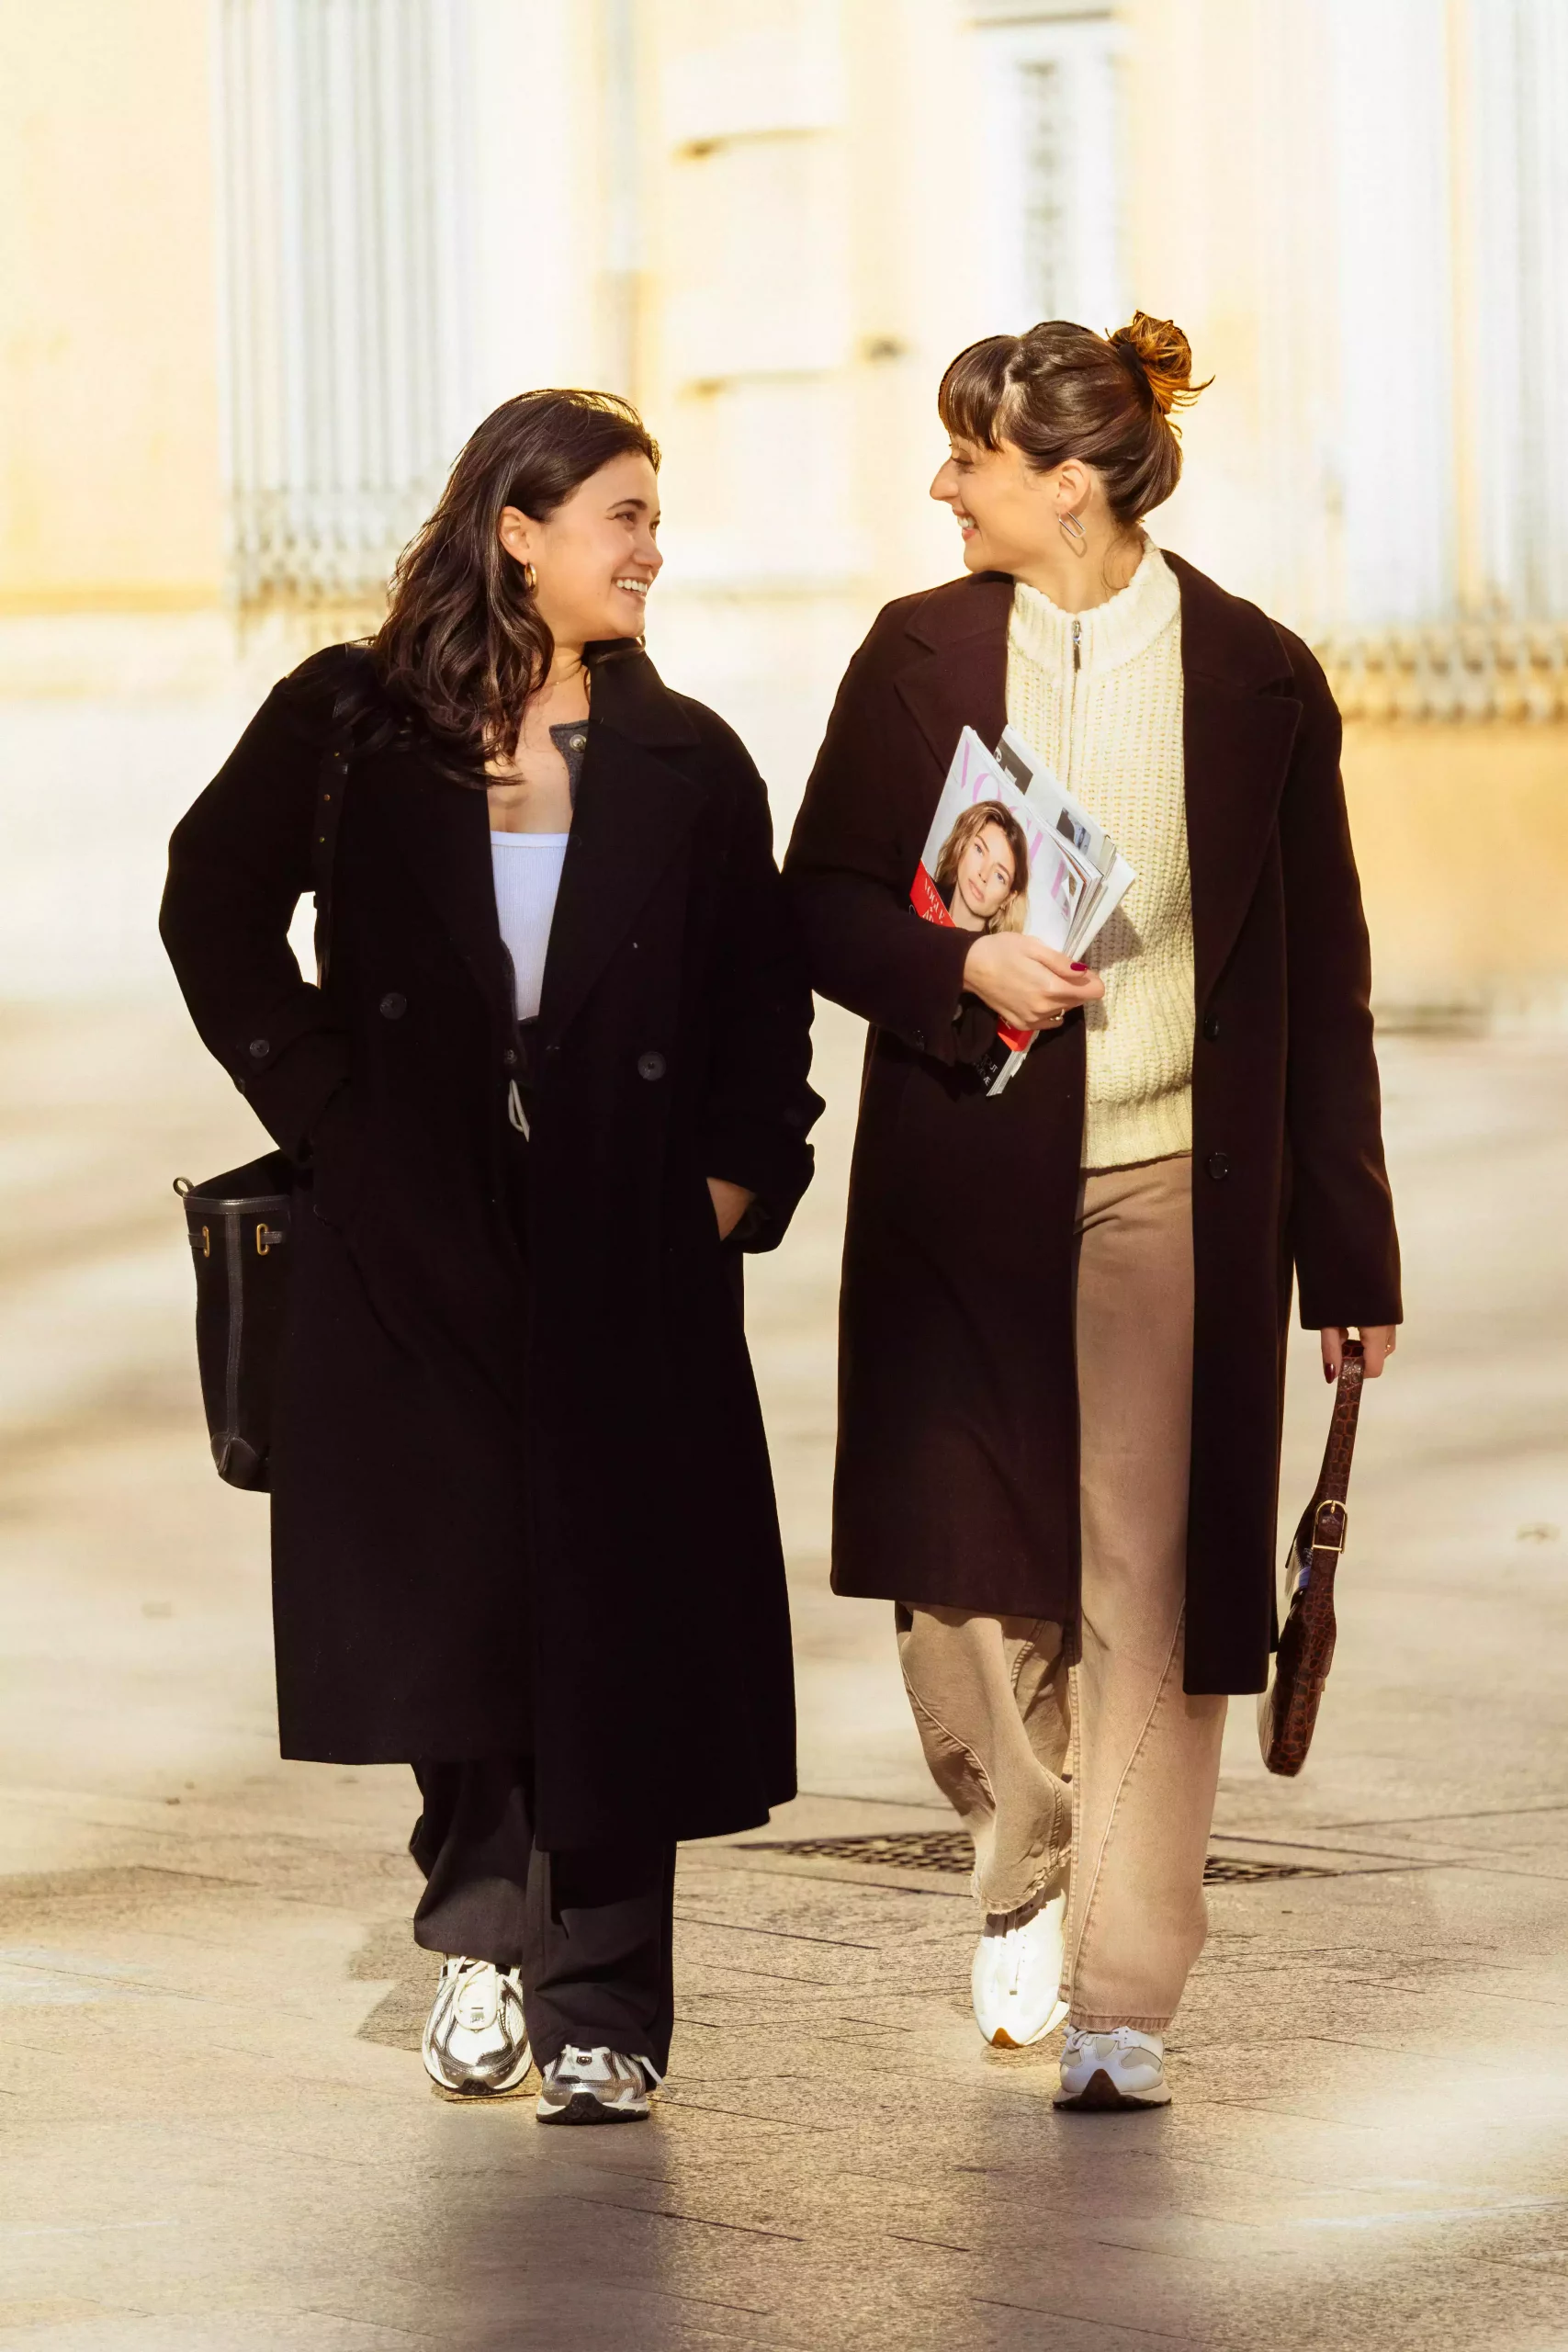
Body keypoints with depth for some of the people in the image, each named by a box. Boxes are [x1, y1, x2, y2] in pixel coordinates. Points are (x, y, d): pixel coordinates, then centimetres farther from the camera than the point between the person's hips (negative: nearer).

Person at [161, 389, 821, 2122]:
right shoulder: (352, 724, 3)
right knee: (447, 1578, -7)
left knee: (617, 1605, -2)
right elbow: (218, 909, 10)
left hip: (628, 1257, 1)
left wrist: (736, 1179, 0)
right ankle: (486, 1927, 12)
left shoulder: (685, 763, 9)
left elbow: (765, 1002, 13)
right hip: (417, 1239, -1)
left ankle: (600, 2014, 4)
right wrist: (328, 1107, 3)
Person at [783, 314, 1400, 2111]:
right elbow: (822, 902, 8)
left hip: (1174, 1193, -2)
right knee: (958, 1577, -2)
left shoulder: (1255, 678, 0)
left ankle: (1120, 2001, 5)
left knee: (1149, 1599, -2)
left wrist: (1350, 1251, 4)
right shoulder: (920, 653, 5)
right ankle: (1026, 1868, 26)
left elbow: (1320, 983, 4)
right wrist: (966, 969, -14)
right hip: (964, 1180, 2)